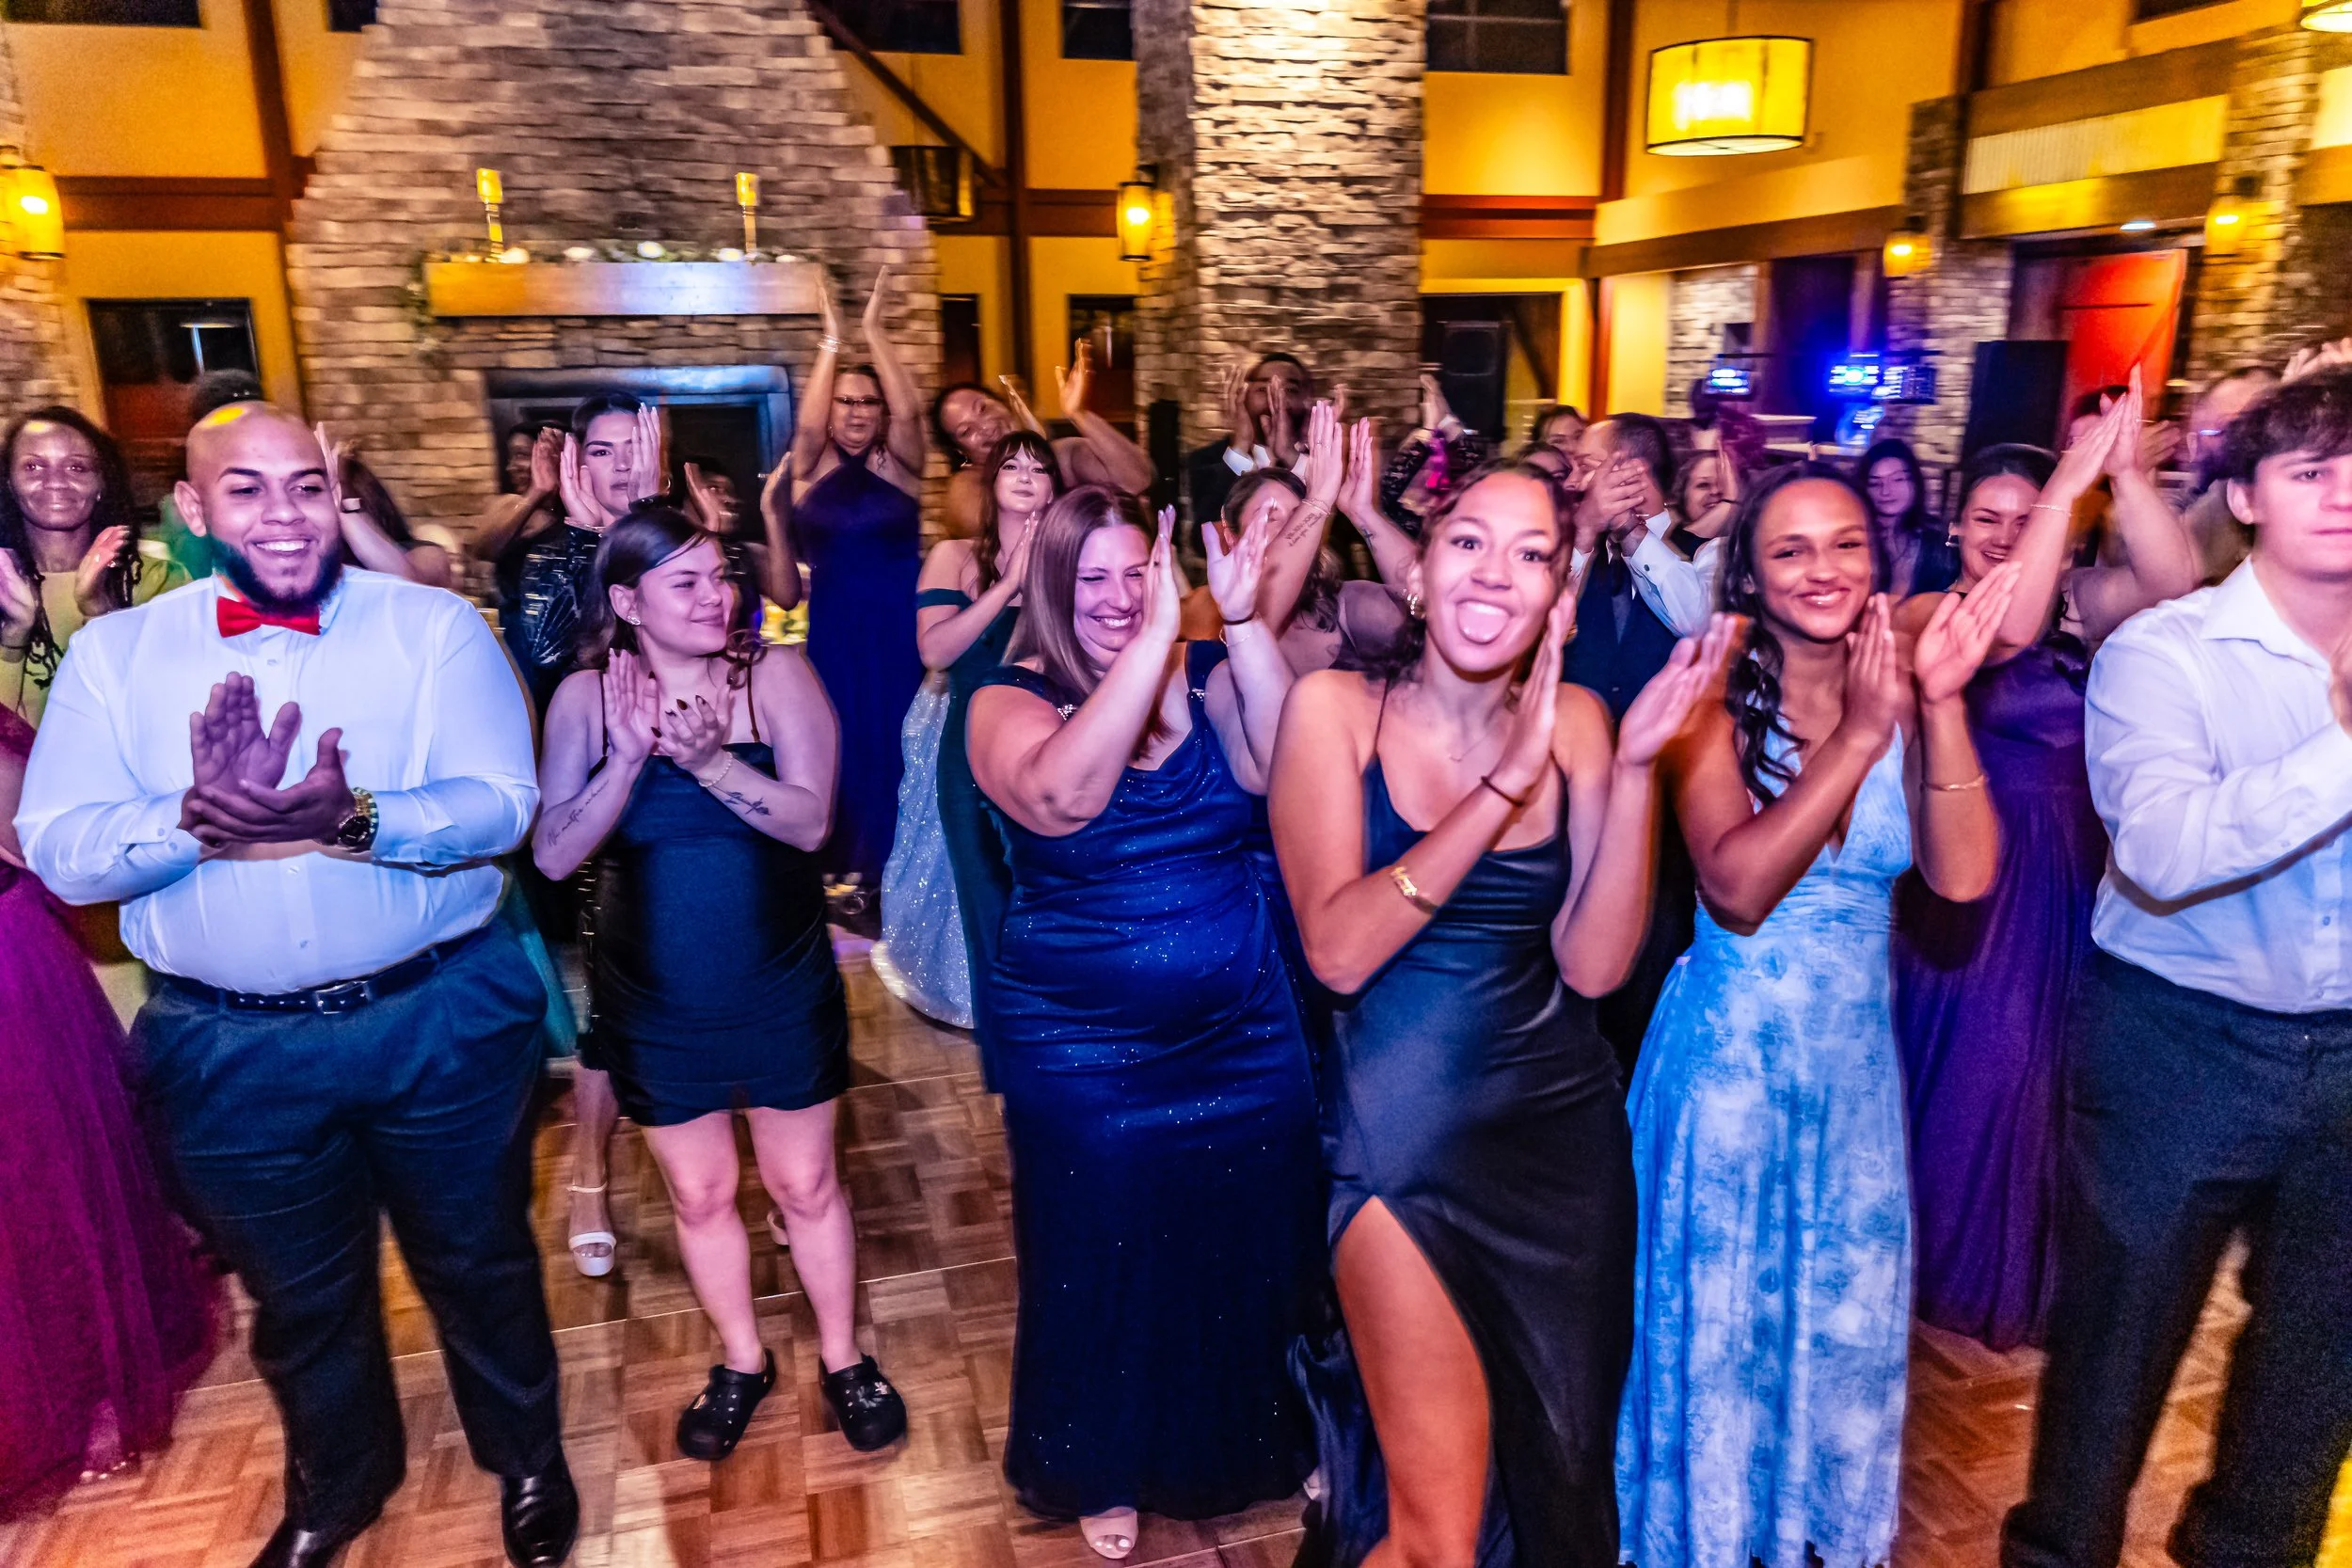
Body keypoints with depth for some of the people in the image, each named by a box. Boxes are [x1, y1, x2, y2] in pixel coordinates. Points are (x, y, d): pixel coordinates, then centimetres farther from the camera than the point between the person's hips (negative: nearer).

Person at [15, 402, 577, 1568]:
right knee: (299, 1296, 23)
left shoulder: (434, 627, -7)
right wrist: (197, 818, -27)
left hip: (440, 1021, -2)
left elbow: (500, 805, -16)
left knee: (479, 1261, 18)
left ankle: (526, 1458, 45)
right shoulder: (114, 653, 0)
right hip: (228, 1047, 2)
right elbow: (59, 850, -7)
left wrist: (354, 820, -34)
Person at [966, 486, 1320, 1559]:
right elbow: (1062, 795, -32)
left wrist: (1242, 621, -29)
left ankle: (1255, 1443, 46)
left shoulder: (1203, 674, -2)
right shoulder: (1010, 700, -10)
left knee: (1247, 1252, 18)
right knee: (1106, 1268, 15)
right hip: (1086, 1055, -2)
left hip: (1246, 1035, 3)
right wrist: (1152, 641, -38)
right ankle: (1104, 1470, 41)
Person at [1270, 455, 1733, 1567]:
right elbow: (1339, 951, -19)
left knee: (1559, 1470, 18)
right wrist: (1506, 782, -24)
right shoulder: (1335, 707, -9)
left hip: (1565, 1131, 4)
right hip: (1406, 1136, -4)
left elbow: (1593, 964, -7)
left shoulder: (1574, 722, 1)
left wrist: (1634, 767, -18)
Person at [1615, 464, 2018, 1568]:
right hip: (1728, 1052, -4)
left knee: (1848, 1315, 18)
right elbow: (1738, 888, -24)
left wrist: (1940, 706, -24)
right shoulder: (1717, 707, -12)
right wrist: (1861, 734, -27)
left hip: (1858, 1057, 4)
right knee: (1721, 1316, 10)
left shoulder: (1902, 694, -1)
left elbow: (1961, 876, -13)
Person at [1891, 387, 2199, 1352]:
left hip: (2070, 876, 4)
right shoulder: (1927, 612, -10)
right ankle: (1955, 1268, 31)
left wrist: (2125, 474, -31)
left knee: (2049, 1070, 16)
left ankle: (2035, 1275, 38)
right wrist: (2070, 481, -30)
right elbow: (2006, 630, -30)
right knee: (1969, 1069, 7)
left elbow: (2173, 581, -18)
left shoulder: (2077, 602, 1)